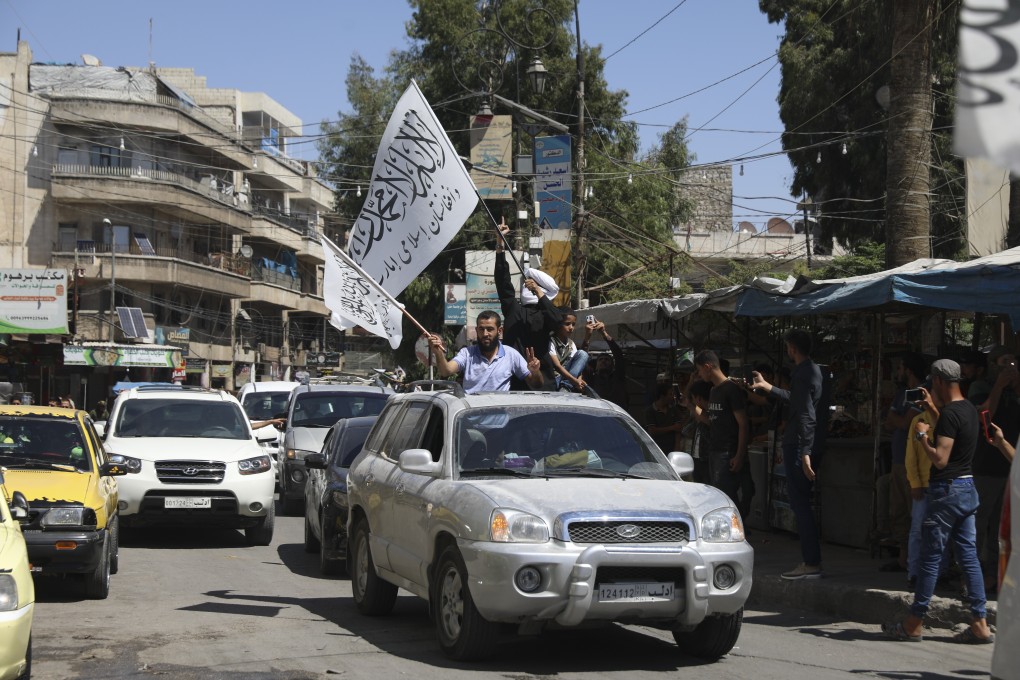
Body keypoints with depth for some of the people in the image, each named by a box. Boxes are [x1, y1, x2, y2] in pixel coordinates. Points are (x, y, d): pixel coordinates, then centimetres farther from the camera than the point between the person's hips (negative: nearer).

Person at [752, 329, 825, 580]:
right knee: (802, 502, 14)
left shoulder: (802, 374, -16)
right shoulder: (813, 371, 15)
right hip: (810, 444, 10)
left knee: (799, 502, -8)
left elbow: (806, 415, -23)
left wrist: (805, 453, -26)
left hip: (799, 445, -10)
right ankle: (811, 560, 17)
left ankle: (812, 562, -9)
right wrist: (768, 387, 44)